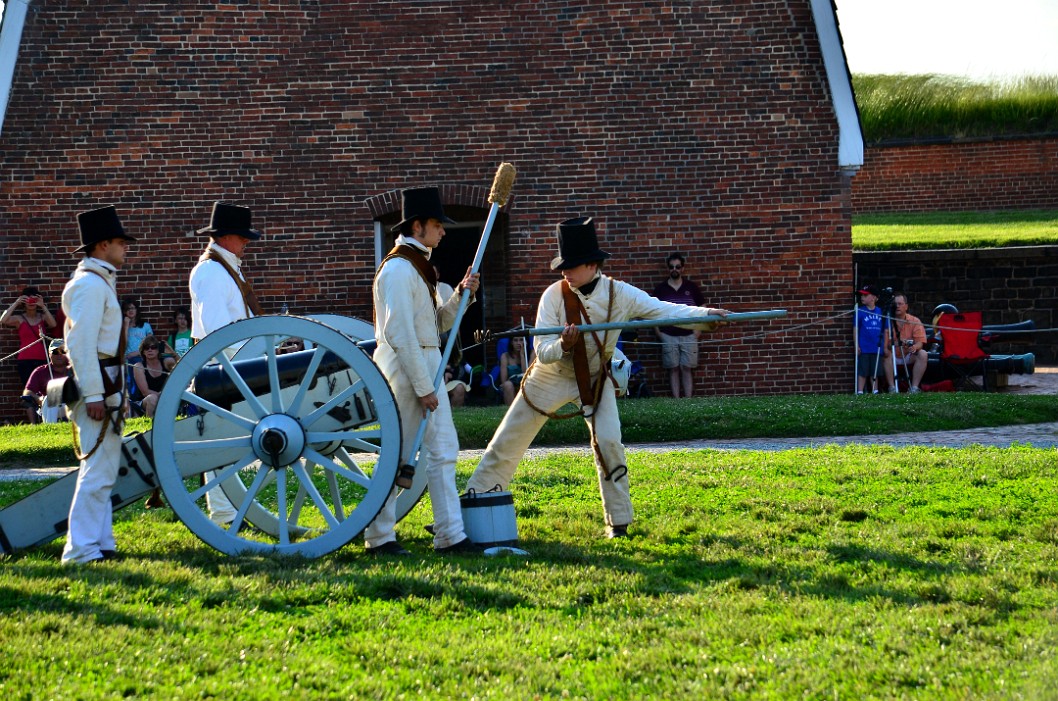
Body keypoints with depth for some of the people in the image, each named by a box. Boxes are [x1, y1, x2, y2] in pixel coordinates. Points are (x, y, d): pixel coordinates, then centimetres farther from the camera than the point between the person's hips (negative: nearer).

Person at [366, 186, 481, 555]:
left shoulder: (419, 267, 16)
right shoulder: (398, 269, -15)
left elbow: (439, 323, 18)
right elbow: (400, 334, -20)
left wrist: (461, 294, 2)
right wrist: (423, 387, -20)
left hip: (428, 367, 10)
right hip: (405, 371, -10)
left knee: (443, 452, 9)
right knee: (397, 455, -3)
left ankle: (450, 535, 12)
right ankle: (379, 536, 5)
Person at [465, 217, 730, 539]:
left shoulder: (618, 294, -18)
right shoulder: (554, 295, -20)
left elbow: (662, 310, -23)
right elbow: (542, 353, -21)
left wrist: (705, 313, -38)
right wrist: (563, 345, -43)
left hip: (595, 378, 0)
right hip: (551, 378, 0)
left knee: (609, 442, -16)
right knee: (508, 441, 3)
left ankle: (618, 522, -2)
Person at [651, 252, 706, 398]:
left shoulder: (691, 287, 5)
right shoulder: (660, 288, 5)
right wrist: (657, 331, -1)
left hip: (688, 335, 0)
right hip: (668, 336, 0)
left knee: (687, 369, -1)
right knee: (673, 369, 2)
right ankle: (676, 400, 3)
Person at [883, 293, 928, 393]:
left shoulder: (914, 321, -1)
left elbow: (920, 342, -10)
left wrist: (915, 347, -35)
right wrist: (891, 344, -36)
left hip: (909, 357, 1)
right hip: (894, 356, -1)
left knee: (923, 354, -26)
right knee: (886, 354, -32)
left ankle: (914, 387, -25)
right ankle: (892, 386, -30)